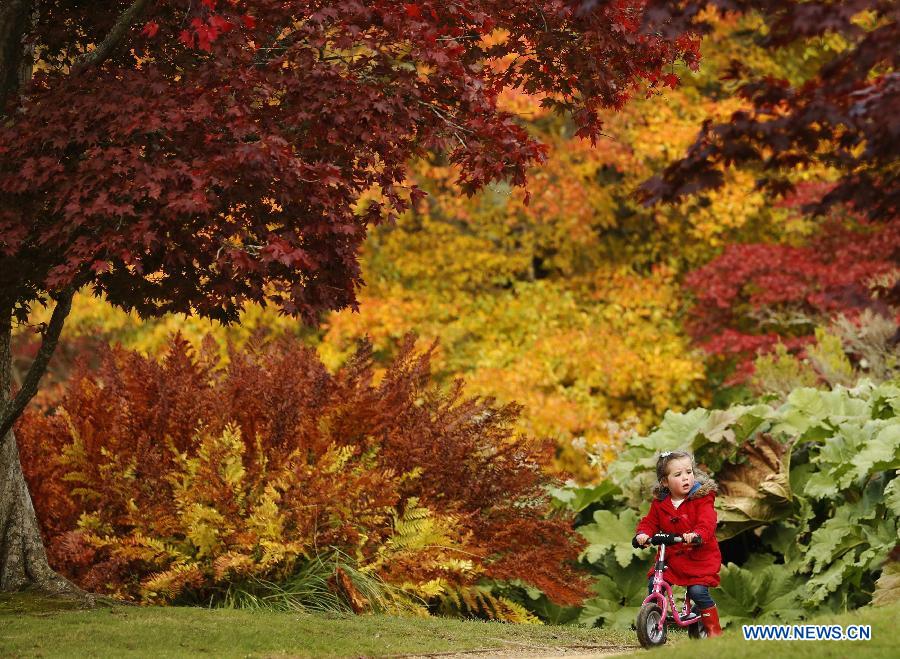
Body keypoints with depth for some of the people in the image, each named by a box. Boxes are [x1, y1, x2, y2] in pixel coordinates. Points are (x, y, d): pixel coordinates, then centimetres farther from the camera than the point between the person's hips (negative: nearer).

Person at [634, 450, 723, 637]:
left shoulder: (702, 499, -10)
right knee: (654, 584, -11)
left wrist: (696, 534, -44)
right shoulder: (660, 503, 4)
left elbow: (707, 523, -23)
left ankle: (714, 629, 2)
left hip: (700, 556, -4)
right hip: (671, 557, 4)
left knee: (697, 590, -17)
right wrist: (642, 534, -15)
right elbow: (650, 522, 9)